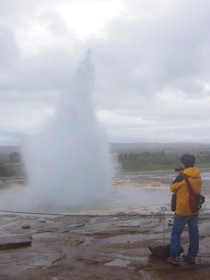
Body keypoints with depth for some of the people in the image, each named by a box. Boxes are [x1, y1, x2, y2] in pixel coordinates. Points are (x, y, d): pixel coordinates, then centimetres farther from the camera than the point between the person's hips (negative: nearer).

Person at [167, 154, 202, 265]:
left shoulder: (182, 176, -18)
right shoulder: (198, 176, 3)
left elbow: (172, 188, -4)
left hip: (183, 210, -6)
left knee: (176, 233, 4)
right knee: (194, 233, 13)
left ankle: (175, 257, 4)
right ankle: (191, 256, 20)